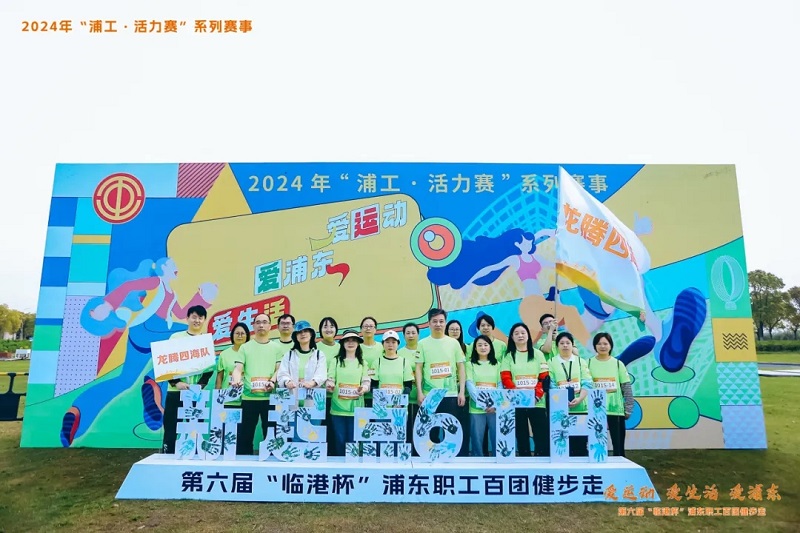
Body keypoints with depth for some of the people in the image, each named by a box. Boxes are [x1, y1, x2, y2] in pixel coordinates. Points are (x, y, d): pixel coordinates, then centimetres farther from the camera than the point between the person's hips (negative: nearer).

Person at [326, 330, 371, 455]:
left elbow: (366, 380, 4)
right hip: (338, 407, -1)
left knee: (353, 440, 4)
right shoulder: (336, 360, 6)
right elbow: (330, 378, 0)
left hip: (356, 408, 1)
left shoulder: (362, 362, 10)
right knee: (339, 439, 6)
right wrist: (330, 384, -22)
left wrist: (364, 388, -17)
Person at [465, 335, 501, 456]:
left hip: (495, 408, 1)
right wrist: (482, 404, -17)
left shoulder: (497, 364, 13)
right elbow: (470, 385, -3)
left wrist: (495, 404, -12)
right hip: (476, 408, -1)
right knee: (477, 439, 0)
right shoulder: (470, 364, 7)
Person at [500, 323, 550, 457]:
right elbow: (506, 379, -2)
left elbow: (545, 378, 2)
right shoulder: (509, 356, 8)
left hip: (537, 402, 0)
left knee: (542, 436, -5)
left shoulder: (538, 354, 9)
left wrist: (536, 395, -13)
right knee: (521, 436, 5)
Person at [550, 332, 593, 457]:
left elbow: (587, 383, 1)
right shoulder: (551, 363, 7)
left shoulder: (581, 362, 12)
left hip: (580, 408, 1)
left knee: (580, 443, 2)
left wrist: (580, 399, -15)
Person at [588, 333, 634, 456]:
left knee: (618, 445, 10)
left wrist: (628, 409, 0)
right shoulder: (589, 363, 0)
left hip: (616, 410, 1)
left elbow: (627, 388, 4)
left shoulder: (618, 363, 3)